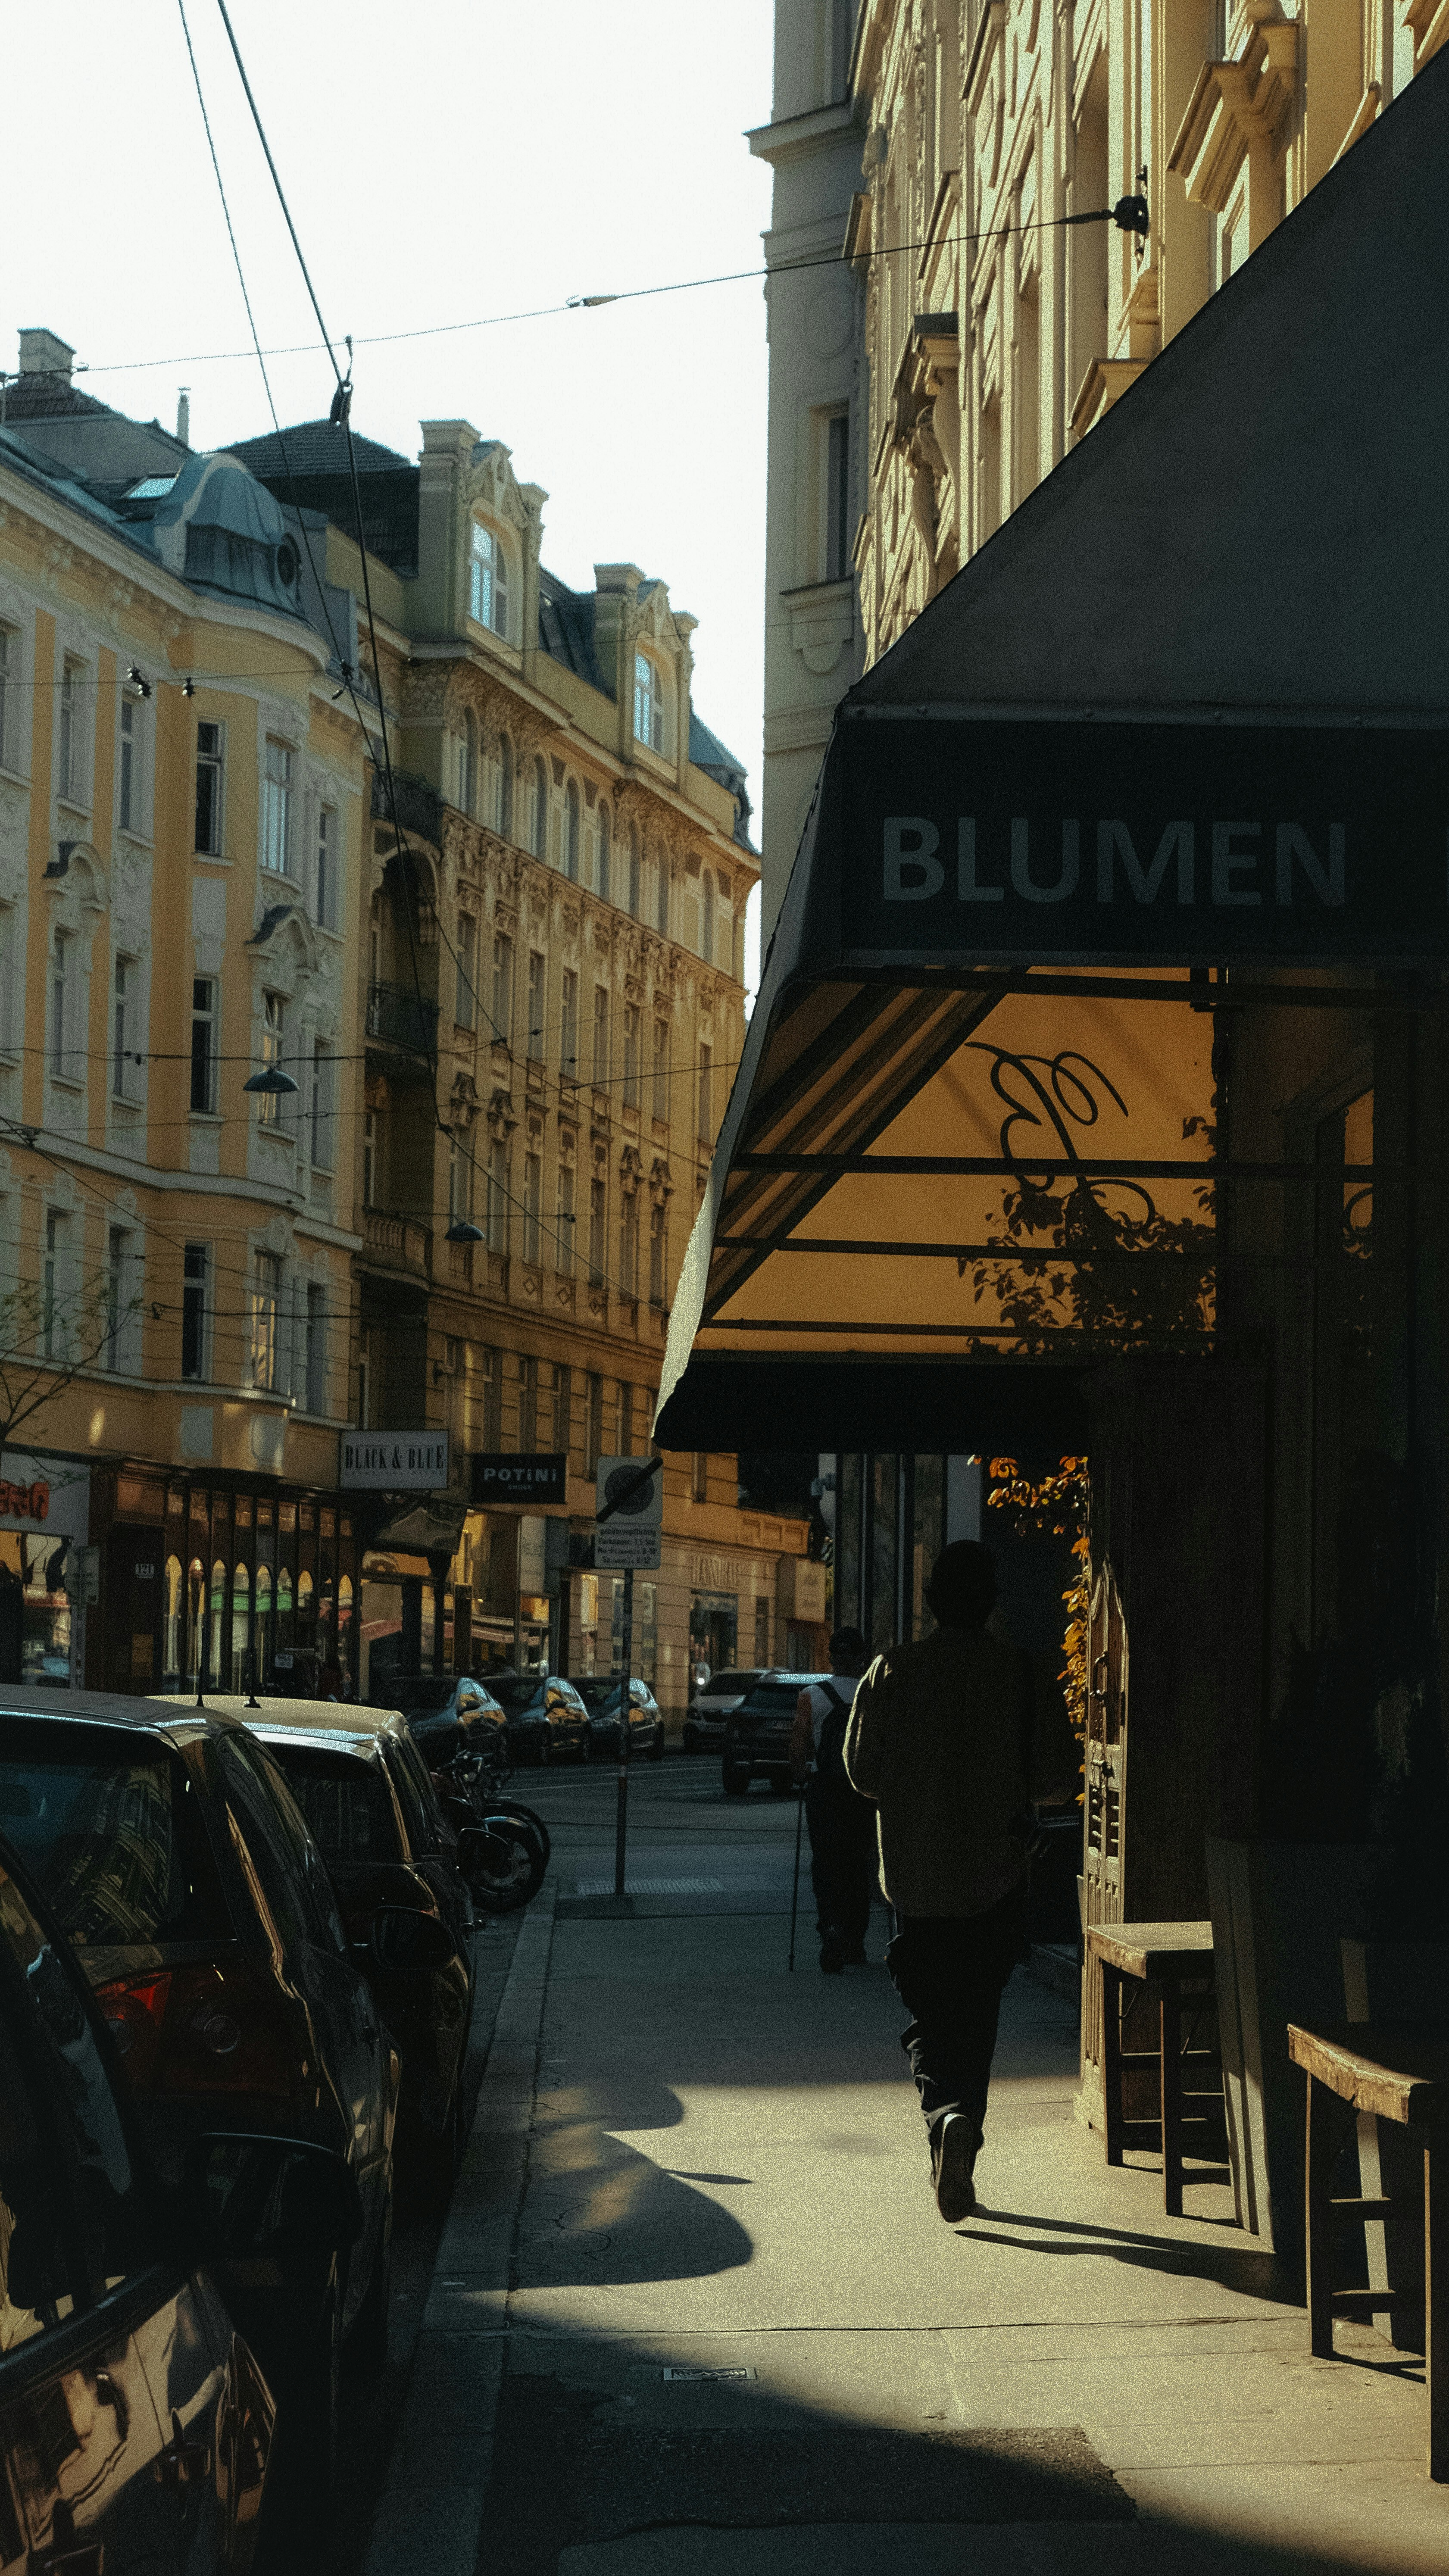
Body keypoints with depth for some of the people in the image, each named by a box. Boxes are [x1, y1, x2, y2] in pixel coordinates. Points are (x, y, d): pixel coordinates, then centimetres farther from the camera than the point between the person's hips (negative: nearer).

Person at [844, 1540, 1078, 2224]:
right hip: (996, 1878, 0)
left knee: (927, 2015, 8)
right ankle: (960, 2143, 15)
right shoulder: (1027, 1677, -7)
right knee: (976, 2014, 14)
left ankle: (947, 2111, -19)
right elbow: (1059, 1776, -6)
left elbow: (861, 1770, -2)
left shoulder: (893, 1671, -6)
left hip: (914, 1875, 0)